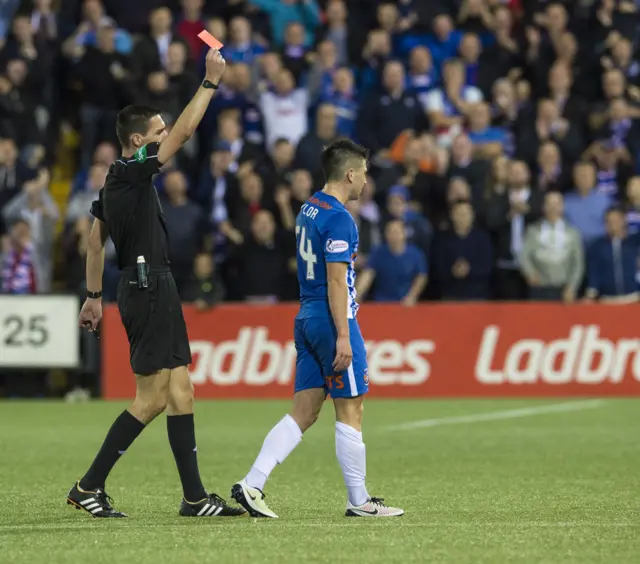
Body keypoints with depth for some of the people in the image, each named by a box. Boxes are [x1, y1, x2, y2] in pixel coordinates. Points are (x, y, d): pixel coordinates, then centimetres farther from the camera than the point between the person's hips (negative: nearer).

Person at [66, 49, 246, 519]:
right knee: (151, 399, -7)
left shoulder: (115, 181, 15)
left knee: (180, 392, 6)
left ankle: (195, 497, 6)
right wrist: (211, 81, -13)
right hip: (149, 290, -10)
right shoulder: (131, 174, -13)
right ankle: (89, 487, -3)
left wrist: (94, 295, 26)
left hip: (152, 291, 10)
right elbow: (185, 132, -18)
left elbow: (95, 239, 21)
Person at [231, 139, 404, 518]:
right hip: (331, 321, -9)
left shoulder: (309, 210, 15)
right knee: (350, 412, 0)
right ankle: (359, 501, 7)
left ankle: (252, 485, -3)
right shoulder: (338, 219, -14)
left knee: (304, 413, 7)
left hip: (307, 319, 9)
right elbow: (336, 281, -19)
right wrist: (343, 336, -20)